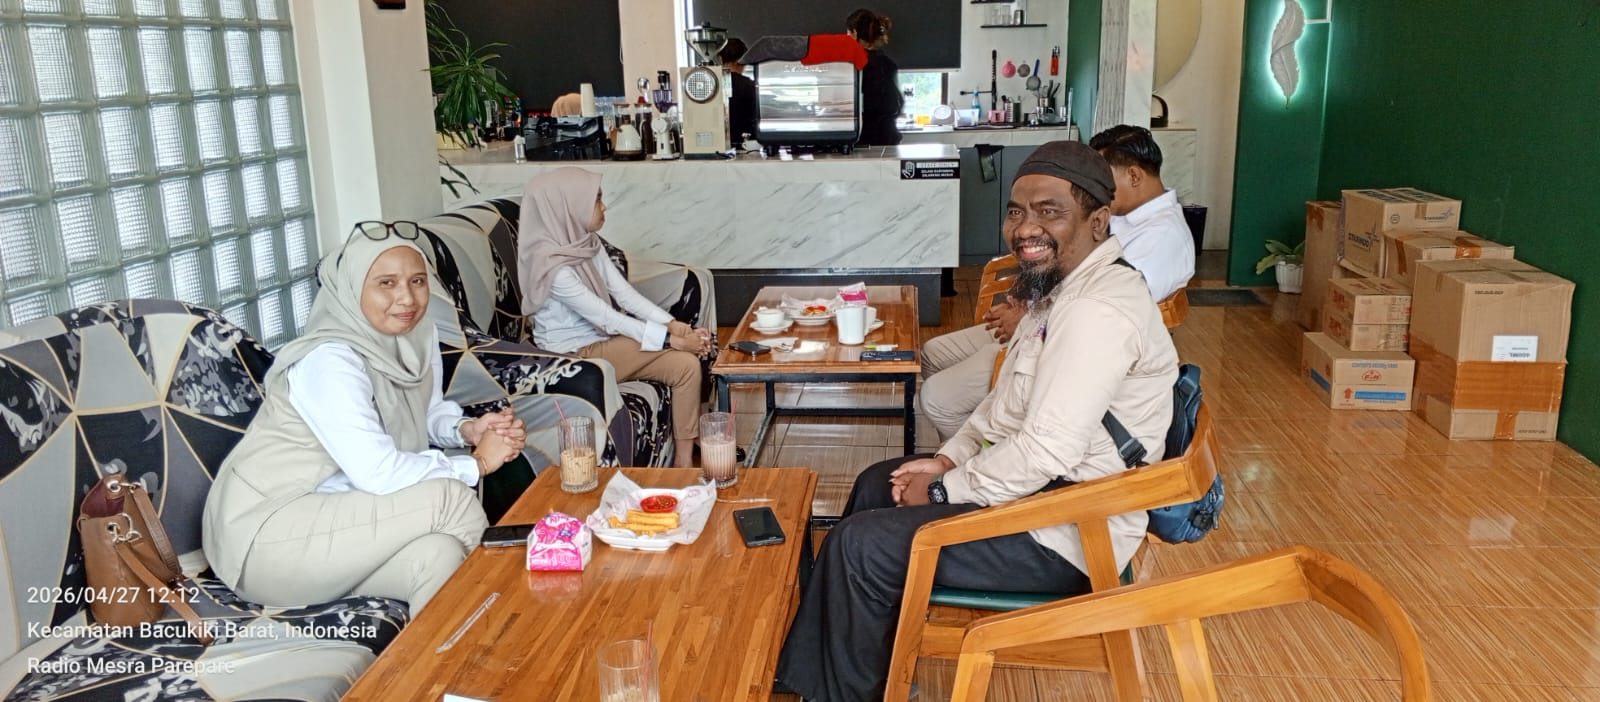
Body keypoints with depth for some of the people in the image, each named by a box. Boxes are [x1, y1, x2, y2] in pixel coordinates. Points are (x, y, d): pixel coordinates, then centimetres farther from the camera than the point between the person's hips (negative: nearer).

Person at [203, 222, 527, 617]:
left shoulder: (418, 337, 0)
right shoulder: (330, 361, -25)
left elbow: (428, 414, 16)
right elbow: (380, 474, -31)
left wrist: (467, 429, -8)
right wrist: (477, 463, -19)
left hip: (331, 512, 7)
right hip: (267, 532, -7)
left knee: (440, 554, -24)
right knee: (451, 498, -22)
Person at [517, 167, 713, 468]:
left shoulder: (587, 242, 2)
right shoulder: (552, 264, -24)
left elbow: (623, 292, 0)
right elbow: (605, 317, -24)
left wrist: (673, 324, -13)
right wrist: (671, 338, -23)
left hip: (603, 338, 8)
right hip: (576, 355, -8)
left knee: (687, 363, -9)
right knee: (684, 359, -19)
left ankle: (685, 459, 0)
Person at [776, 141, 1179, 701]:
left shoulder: (1096, 310, -28)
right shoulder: (1067, 286, 6)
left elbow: (1045, 452, -31)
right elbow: (1008, 401, 16)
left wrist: (943, 490, -17)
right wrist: (949, 458, 2)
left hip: (1067, 533, -11)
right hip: (1042, 485, 11)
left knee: (860, 545, -13)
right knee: (877, 484, 19)